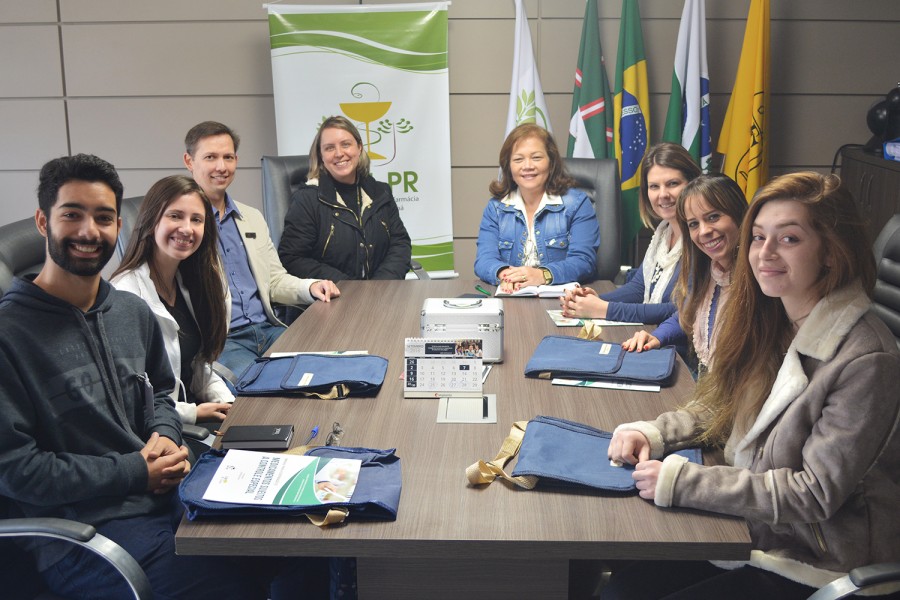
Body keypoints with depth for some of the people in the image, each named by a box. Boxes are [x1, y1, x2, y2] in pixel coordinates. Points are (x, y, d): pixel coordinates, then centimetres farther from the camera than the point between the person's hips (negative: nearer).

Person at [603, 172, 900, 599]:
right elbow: (720, 405, 13)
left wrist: (679, 481, -24)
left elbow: (817, 493, -23)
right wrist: (652, 434, -6)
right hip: (750, 527, 6)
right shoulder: (769, 322, 1)